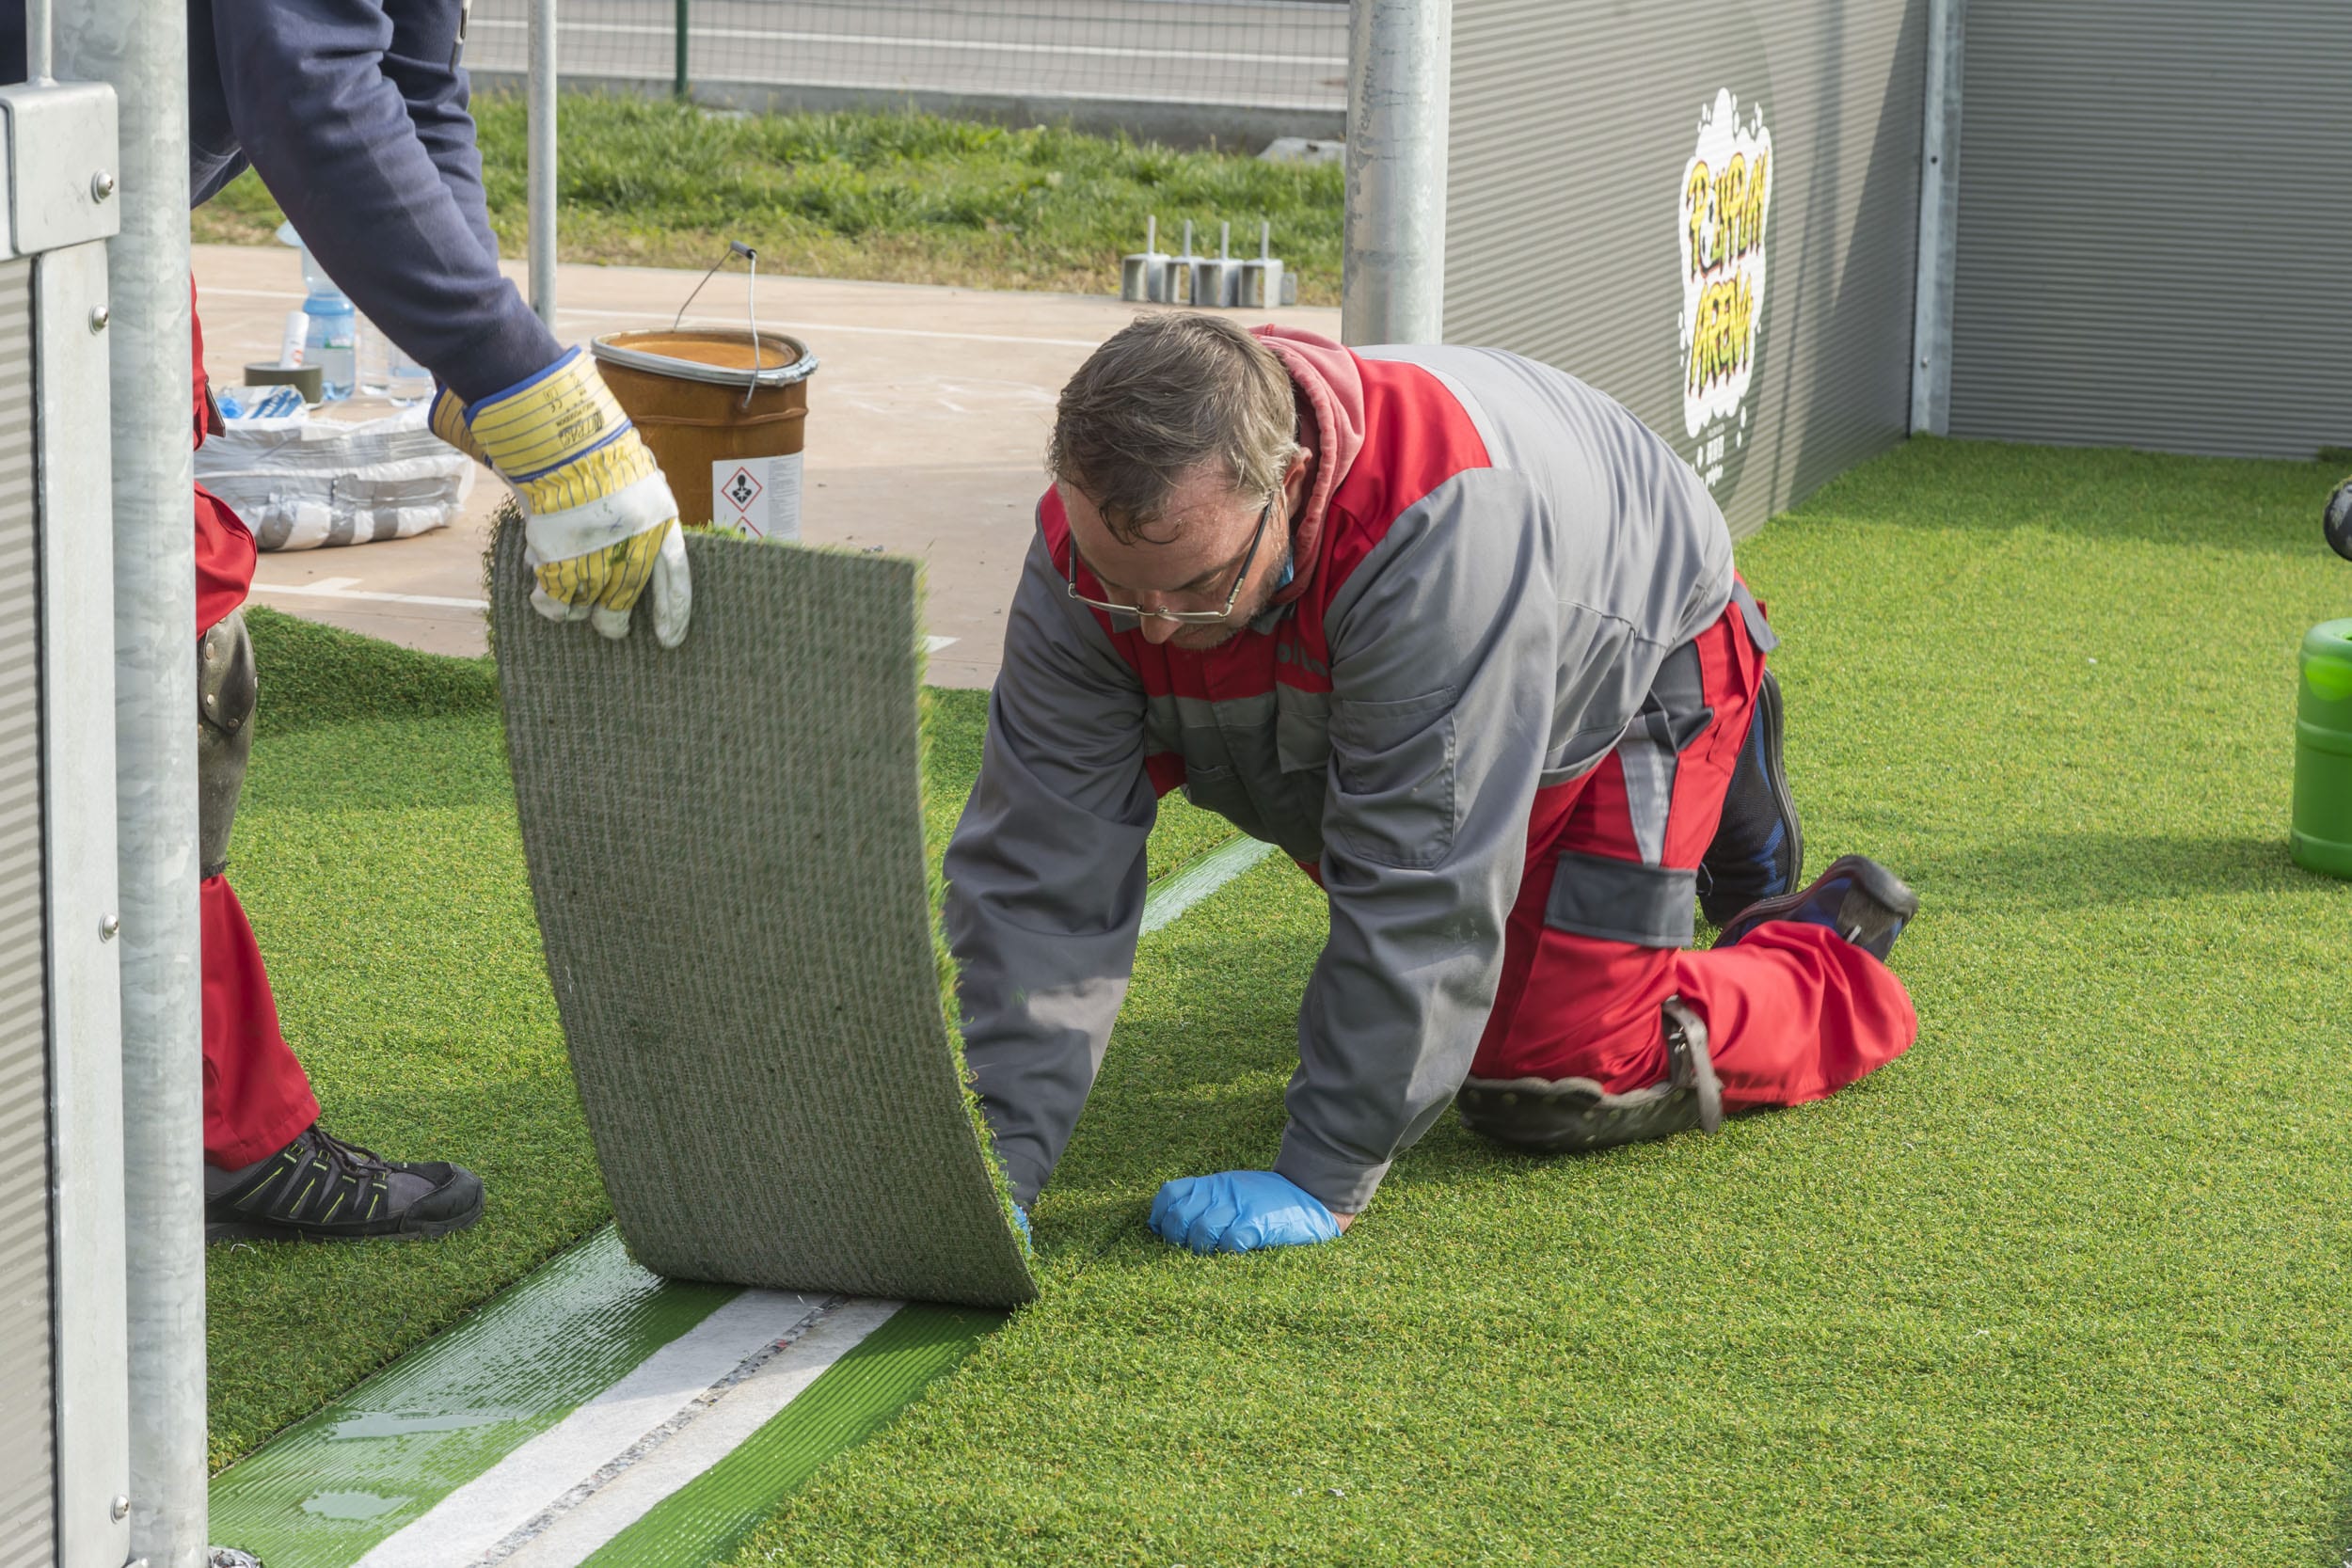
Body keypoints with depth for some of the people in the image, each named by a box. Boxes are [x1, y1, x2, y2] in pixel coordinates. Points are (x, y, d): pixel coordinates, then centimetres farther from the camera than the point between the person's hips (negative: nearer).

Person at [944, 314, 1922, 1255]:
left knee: (1550, 1091, -11)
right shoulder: (1085, 552, -31)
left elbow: (1417, 881, -44)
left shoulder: (1439, 524, -48)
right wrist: (1001, 1168, -37)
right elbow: (1044, 870, -29)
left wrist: (1322, 1179, -42)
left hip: (1626, 669, -6)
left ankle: (1830, 960, 15)